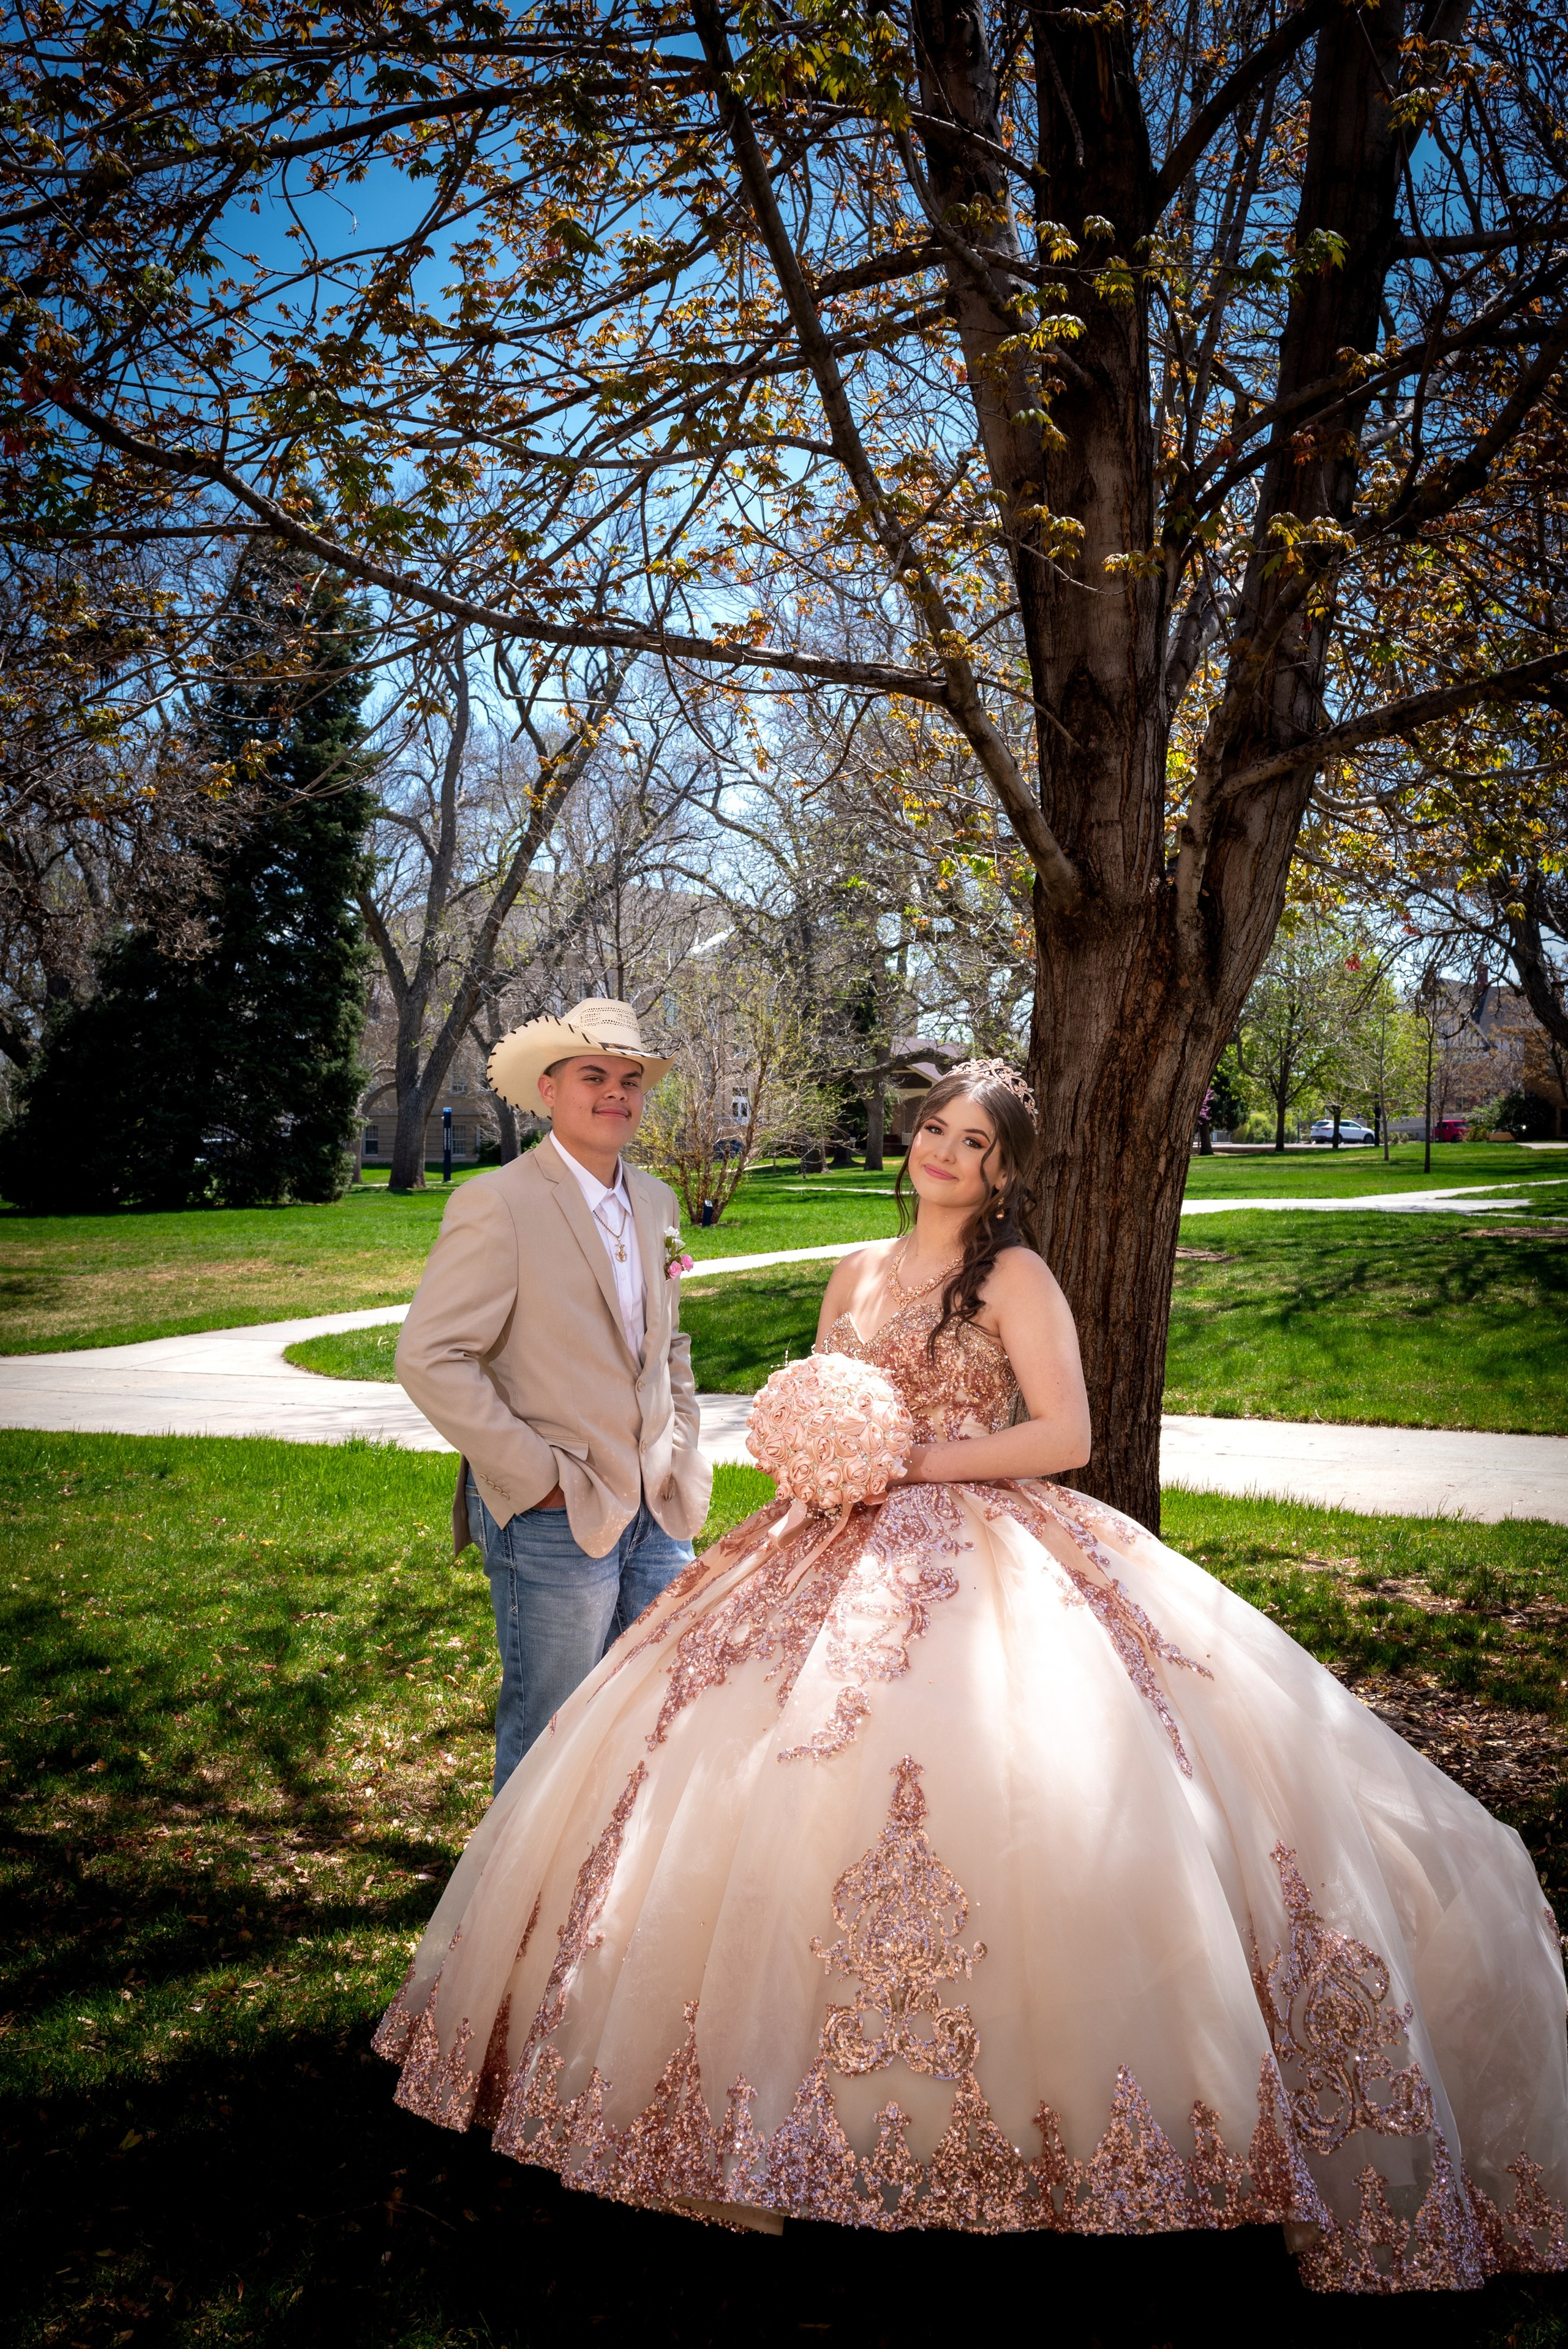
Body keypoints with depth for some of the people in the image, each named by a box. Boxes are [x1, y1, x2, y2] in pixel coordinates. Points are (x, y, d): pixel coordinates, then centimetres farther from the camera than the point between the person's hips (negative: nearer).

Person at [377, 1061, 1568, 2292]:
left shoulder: (1014, 1275, -2)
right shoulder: (857, 1273, 16)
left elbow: (1064, 1435, -9)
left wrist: (913, 1459, -13)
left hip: (984, 1563, -6)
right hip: (846, 1550, 6)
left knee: (1007, 1781, -21)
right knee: (739, 1766, -1)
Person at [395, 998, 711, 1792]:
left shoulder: (656, 1202, 10)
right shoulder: (498, 1203, -13)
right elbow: (429, 1359, -18)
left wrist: (682, 1449, 11)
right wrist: (537, 1477, -17)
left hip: (658, 1509, 7)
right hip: (556, 1519, -7)